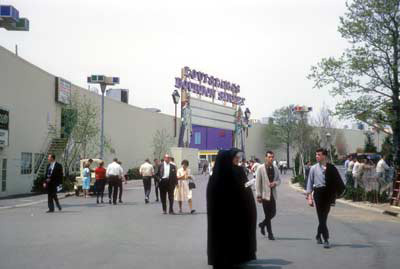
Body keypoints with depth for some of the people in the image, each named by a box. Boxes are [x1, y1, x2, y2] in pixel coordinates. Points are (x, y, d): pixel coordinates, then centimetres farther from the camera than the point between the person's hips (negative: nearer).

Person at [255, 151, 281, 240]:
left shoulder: (275, 168, 8)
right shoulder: (260, 168, -5)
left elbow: (279, 180, 16)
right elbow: (257, 182, -6)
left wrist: (275, 183, -8)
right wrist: (258, 195, -10)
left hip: (273, 194, 4)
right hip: (265, 194, -4)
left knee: (273, 213, 4)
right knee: (268, 215, 1)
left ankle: (262, 224, 31)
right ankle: (270, 234, 10)